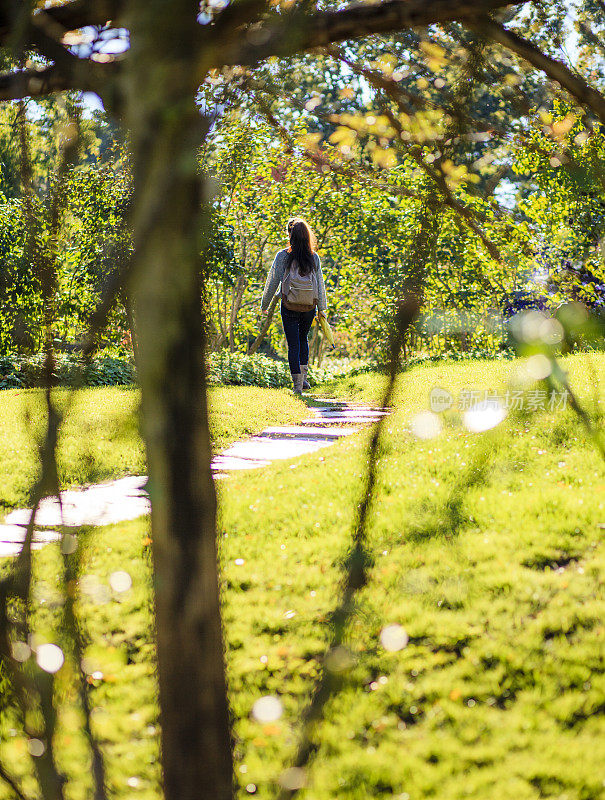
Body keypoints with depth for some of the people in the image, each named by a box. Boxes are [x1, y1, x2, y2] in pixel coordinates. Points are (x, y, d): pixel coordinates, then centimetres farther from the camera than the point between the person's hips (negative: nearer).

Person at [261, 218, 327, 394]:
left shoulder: (282, 256, -8)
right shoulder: (314, 257, -1)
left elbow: (273, 281, -4)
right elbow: (320, 284, 3)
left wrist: (264, 305, 7)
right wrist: (322, 308, 11)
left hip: (290, 307, -3)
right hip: (309, 307, 3)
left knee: (293, 344, 3)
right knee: (303, 339, 24)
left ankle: (297, 384, -3)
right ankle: (303, 376, 17)